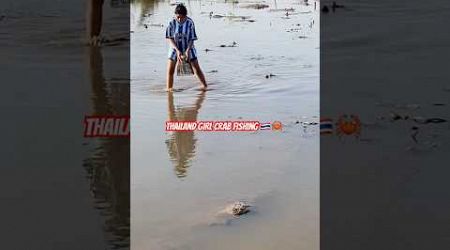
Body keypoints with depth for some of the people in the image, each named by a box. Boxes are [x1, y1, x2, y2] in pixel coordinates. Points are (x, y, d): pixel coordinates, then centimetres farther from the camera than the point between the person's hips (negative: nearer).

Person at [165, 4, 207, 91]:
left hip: (188, 49, -1)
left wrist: (187, 50, -25)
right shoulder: (172, 23, -15)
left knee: (197, 69, 4)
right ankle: (169, 89, 7)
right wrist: (177, 50, -22)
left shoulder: (190, 23, -17)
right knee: (170, 70, -5)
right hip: (175, 49, 1)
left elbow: (192, 39, -11)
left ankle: (205, 86, 19)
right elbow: (169, 38, -11)